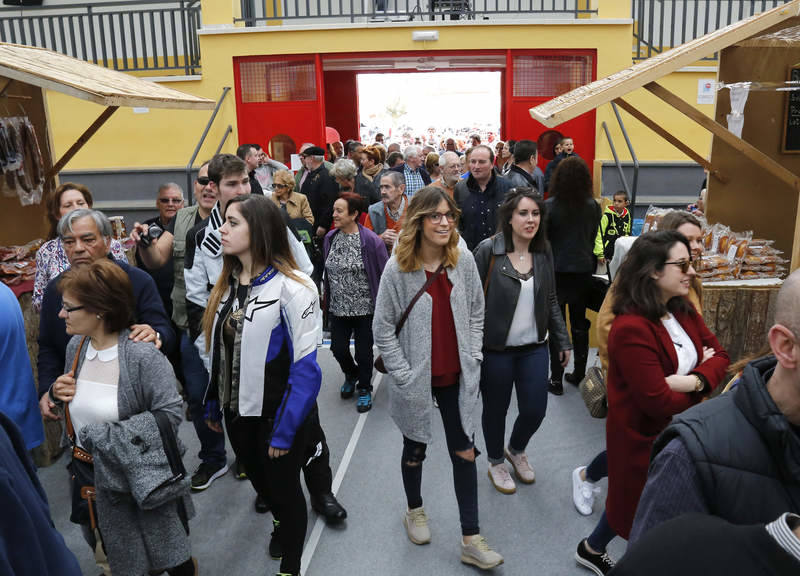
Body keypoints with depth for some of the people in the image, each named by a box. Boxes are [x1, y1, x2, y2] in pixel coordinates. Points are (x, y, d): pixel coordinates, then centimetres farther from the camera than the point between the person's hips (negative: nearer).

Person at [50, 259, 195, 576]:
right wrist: (58, 392, -6)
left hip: (141, 479, -6)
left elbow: (169, 414, -26)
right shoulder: (76, 346, -2)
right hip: (93, 479, 7)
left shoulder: (142, 356, -24)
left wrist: (104, 437, -25)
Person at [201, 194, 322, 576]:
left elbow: (305, 366, -21)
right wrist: (212, 405, 9)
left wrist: (286, 429, -20)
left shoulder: (292, 288, -20)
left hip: (277, 414, -7)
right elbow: (217, 351, 8)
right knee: (260, 482, 24)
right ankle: (284, 522, 54)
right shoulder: (227, 284, 3)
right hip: (238, 410, 7)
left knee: (284, 489, 11)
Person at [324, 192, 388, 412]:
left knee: (363, 351, 7)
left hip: (365, 308, -4)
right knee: (338, 347, 9)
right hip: (338, 307, 5)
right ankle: (351, 375, 41)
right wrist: (327, 298, 16)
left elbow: (384, 275, -10)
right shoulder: (330, 238, 2)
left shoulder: (371, 241, -15)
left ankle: (364, 389, 31)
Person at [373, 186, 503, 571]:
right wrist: (404, 375, -12)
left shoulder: (464, 260, -6)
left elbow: (476, 313, 5)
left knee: (464, 452, 6)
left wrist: (473, 359, -1)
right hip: (417, 379, -2)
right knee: (415, 449, 18)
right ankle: (414, 511, 44)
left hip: (457, 378, 2)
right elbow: (383, 328, -10)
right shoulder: (397, 268, -15)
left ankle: (471, 540, 18)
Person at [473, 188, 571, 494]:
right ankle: (495, 463, 40)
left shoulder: (543, 253, 2)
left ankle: (516, 450, 42)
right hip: (495, 348, -4)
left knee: (535, 409, 9)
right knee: (496, 409, 13)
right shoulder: (488, 250, -14)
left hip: (534, 347, 4)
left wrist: (563, 341, 12)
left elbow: (551, 302, 11)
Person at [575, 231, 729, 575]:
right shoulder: (632, 329, -29)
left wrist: (695, 379, -22)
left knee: (632, 503, 24)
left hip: (680, 432, 8)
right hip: (644, 437, -8)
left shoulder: (683, 311, 0)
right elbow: (659, 402, -28)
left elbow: (719, 355, -1)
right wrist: (701, 383, -11)